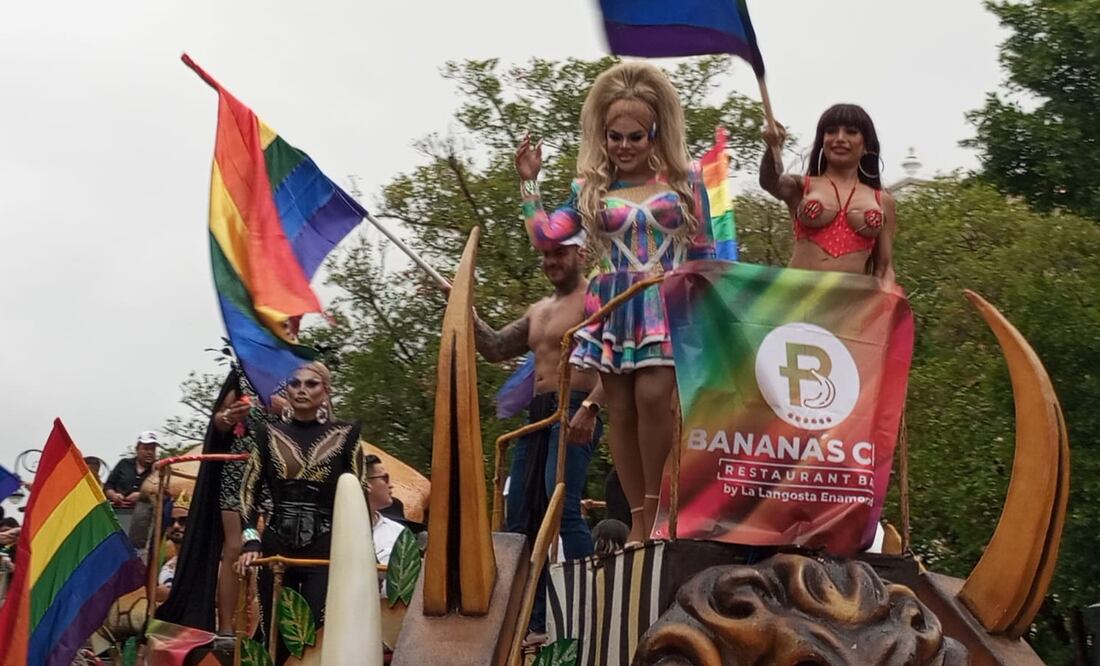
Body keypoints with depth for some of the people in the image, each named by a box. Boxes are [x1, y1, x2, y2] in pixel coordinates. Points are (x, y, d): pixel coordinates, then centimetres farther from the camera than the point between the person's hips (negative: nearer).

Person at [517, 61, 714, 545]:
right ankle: (638, 516, 10)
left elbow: (703, 252, 7)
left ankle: (656, 506, -6)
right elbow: (544, 237, 6)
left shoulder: (684, 182, 6)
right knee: (621, 411, 1)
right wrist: (529, 182, 3)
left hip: (668, 306, -2)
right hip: (614, 309, 2)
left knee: (653, 396, -19)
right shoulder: (590, 189, 9)